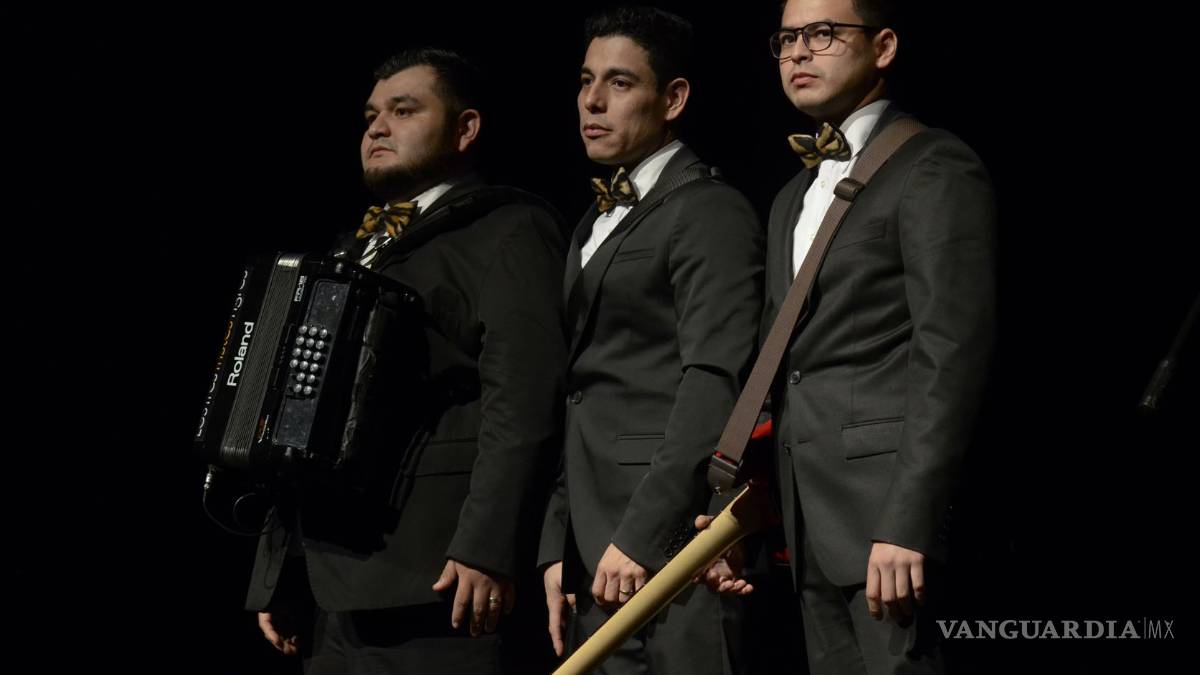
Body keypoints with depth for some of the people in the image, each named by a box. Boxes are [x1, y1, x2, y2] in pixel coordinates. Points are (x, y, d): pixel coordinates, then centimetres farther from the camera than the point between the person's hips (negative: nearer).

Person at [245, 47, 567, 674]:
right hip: (337, 590, 7)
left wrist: (487, 546, -24)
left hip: (437, 582, -7)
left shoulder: (508, 230, 0)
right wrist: (277, 575, 19)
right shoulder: (350, 253, 25)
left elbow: (522, 395, -13)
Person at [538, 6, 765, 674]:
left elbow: (712, 383, -17)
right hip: (596, 553, 8)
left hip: (666, 544, -8)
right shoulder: (598, 225, 21)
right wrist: (559, 546, 13)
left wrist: (640, 537, -22)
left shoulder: (711, 212, -6)